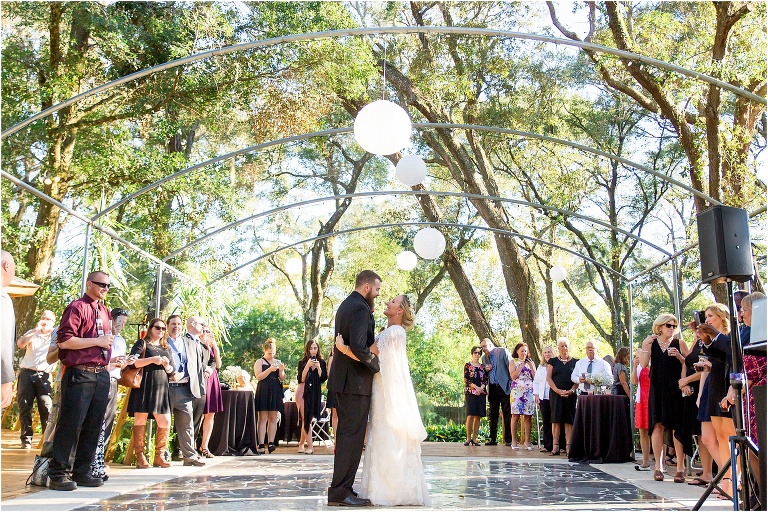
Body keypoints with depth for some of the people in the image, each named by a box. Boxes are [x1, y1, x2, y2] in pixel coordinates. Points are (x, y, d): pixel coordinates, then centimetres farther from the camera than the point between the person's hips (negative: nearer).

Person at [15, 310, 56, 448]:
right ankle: (26, 439, 6)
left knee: (46, 408, -10)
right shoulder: (33, 333, 13)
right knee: (25, 407, 0)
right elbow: (20, 344, -5)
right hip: (27, 373, 2)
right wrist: (35, 330, -10)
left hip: (44, 376, -2)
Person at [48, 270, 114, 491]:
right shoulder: (77, 307, -5)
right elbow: (64, 340, -15)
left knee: (94, 425, 8)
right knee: (71, 423, -6)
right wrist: (97, 341, -14)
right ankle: (59, 473, 2)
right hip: (79, 374, -7)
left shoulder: (105, 311, 18)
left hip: (101, 374, 7)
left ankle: (81, 471, 17)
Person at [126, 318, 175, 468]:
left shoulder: (167, 348, 21)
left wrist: (167, 365, -2)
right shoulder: (142, 344, 6)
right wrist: (152, 359, -16)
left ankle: (159, 456, 8)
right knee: (140, 419, -4)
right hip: (144, 386, -5)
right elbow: (133, 362, -7)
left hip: (161, 387, 5)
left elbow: (171, 371, 20)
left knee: (165, 422, -1)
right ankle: (140, 457, 0)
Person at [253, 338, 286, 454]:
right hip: (263, 391, -4)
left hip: (276, 392, 4)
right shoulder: (259, 362, 5)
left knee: (273, 418, 0)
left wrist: (281, 371, -6)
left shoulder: (278, 362, 17)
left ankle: (271, 442, 0)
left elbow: (282, 379, 14)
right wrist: (270, 370, -19)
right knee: (263, 418, -7)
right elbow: (258, 377, -8)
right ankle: (261, 444, -9)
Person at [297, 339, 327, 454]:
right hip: (304, 393, -2)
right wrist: (307, 366, -17)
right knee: (306, 420, -8)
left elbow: (323, 379, 1)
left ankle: (301, 444, 18)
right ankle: (310, 446, -9)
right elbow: (301, 379, -7)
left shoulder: (322, 362, 7)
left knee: (308, 419, 5)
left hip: (316, 394, 2)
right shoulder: (302, 363, 3)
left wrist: (318, 368, -14)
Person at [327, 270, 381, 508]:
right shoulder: (360, 308, -14)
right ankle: (340, 492, -5)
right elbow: (358, 347, -25)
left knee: (346, 435, 13)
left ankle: (341, 489, 18)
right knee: (352, 435, -7)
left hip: (342, 379, 10)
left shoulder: (346, 305, 18)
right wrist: (377, 365, -12)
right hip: (355, 381, -10)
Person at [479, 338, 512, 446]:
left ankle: (508, 440, 0)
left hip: (504, 387, -5)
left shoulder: (502, 351, -1)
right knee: (492, 414, 5)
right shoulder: (484, 358, 16)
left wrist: (512, 383, -8)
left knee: (507, 414, -3)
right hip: (492, 389, 5)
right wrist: (486, 370, 1)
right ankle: (492, 439, 10)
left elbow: (510, 367, -3)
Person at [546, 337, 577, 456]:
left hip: (570, 395, 0)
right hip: (555, 394, 0)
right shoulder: (553, 361, 9)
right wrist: (557, 390, -10)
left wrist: (571, 390, -11)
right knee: (556, 419, -3)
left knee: (569, 420, -2)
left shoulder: (574, 362, 9)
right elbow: (549, 378, 3)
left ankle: (568, 446, -2)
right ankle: (555, 446, -3)